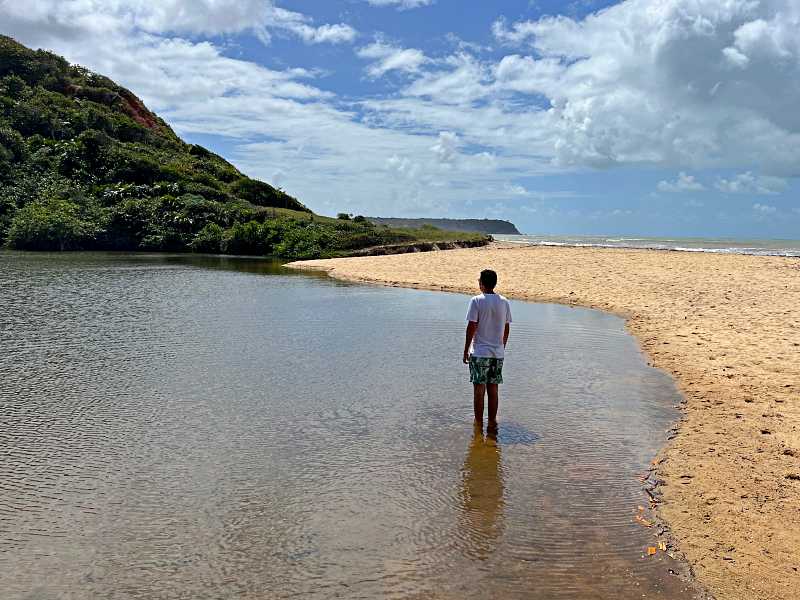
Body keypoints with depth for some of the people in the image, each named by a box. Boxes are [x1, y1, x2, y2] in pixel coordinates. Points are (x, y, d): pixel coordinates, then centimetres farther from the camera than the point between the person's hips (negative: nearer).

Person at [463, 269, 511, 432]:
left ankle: (478, 423, 11)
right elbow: (507, 329, 9)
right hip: (498, 353, 4)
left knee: (479, 389, 4)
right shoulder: (504, 302, 5)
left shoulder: (477, 301, -10)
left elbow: (471, 327, -11)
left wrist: (466, 350, -3)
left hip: (479, 352, -4)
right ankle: (492, 423, 17)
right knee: (493, 389, 11)